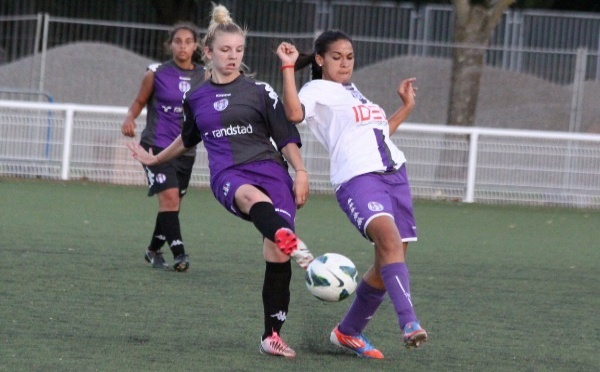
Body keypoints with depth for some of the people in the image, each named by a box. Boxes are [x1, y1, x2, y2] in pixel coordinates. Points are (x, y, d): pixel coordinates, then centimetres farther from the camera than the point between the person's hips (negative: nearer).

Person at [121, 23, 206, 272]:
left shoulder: (204, 76, 4)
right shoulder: (157, 73, -3)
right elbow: (139, 102, 8)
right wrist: (129, 118, -12)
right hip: (157, 145, -4)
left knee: (172, 204, 10)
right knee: (169, 197, -20)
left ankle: (154, 251, 30)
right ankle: (178, 253, -21)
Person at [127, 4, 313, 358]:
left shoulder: (259, 90, 9)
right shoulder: (196, 98, 17)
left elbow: (286, 136, 8)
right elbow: (189, 138, 36)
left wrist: (301, 172, -4)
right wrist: (156, 159, 48)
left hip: (269, 171, 0)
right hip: (228, 176, 0)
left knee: (276, 256, -15)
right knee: (254, 197, -40)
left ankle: (272, 336, -3)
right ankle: (291, 243, -74)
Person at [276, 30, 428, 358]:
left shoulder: (354, 92, 30)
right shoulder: (317, 91, 6)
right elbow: (294, 113, -17)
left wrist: (407, 106, 35)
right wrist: (288, 68, -15)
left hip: (394, 174, 8)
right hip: (357, 179, -8)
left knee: (388, 263, 6)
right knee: (389, 237, -31)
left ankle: (348, 332, 22)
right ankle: (408, 322, -42)